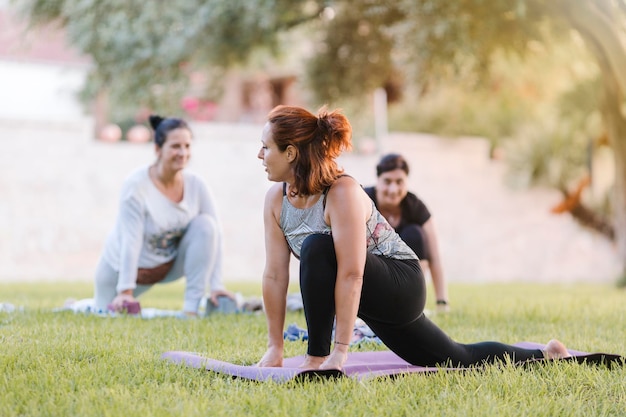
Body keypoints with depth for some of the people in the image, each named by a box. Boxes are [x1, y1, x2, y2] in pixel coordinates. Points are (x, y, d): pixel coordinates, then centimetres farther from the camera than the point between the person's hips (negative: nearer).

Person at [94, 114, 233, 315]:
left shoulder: (195, 185, -14)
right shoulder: (136, 185, -25)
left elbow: (214, 233, -17)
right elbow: (131, 241, -28)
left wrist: (217, 286, -23)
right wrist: (126, 291, -31)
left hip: (170, 265, 2)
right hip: (124, 267, -2)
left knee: (205, 224, -22)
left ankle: (191, 307, -21)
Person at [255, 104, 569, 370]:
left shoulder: (342, 192, -29)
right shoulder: (276, 199, -7)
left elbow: (351, 274, -34)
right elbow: (275, 274, -7)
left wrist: (341, 349, -36)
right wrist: (275, 347, -9)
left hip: (401, 285, -8)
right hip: (372, 297, 8)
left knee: (317, 248, -32)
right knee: (457, 360, 18)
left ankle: (317, 357, -23)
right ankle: (542, 355, 39)